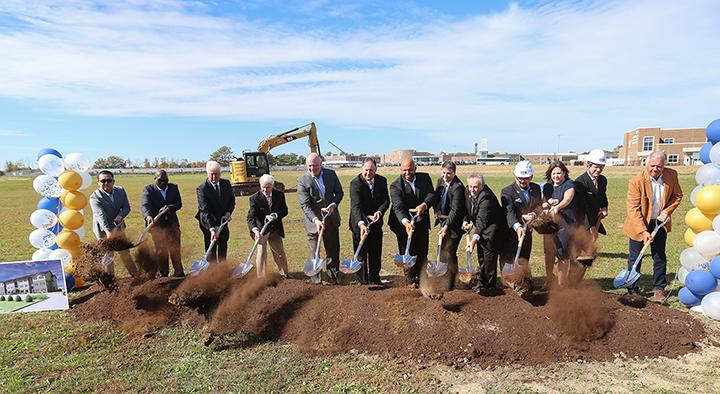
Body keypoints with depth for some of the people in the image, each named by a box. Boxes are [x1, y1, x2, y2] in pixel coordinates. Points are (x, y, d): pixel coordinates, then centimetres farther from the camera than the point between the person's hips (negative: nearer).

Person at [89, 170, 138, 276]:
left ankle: (135, 274, 30)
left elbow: (126, 207, -1)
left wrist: (121, 216, -24)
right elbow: (100, 215, -35)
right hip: (104, 230, -5)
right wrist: (108, 231, -48)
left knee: (125, 252, 17)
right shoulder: (95, 197, -22)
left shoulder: (120, 191, -5)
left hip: (118, 227, 5)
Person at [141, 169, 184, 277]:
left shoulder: (173, 187, 7)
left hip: (172, 223, 3)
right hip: (157, 224, -3)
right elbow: (145, 205, -18)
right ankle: (163, 274, 14)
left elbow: (179, 204, 0)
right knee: (160, 251, 3)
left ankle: (179, 272, 18)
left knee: (175, 249, 7)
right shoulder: (148, 189, -4)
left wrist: (169, 208, -20)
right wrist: (148, 216, -38)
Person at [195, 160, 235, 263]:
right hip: (209, 223, -5)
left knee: (223, 247, 18)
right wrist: (212, 229, -36)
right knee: (211, 249, 2)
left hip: (223, 220, 6)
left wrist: (229, 212, -10)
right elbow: (205, 210, -27)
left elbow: (232, 200, 10)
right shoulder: (202, 188, -21)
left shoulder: (226, 184, -4)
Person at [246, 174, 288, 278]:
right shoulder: (254, 198, -18)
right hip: (260, 229, -3)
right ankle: (261, 278, 5)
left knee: (280, 252, 14)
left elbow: (284, 210, -2)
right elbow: (251, 217, -25)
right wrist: (255, 229, -42)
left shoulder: (279, 195, -7)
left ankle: (284, 273, 35)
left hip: (275, 229, 4)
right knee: (261, 252, -8)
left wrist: (275, 215, -23)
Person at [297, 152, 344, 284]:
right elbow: (305, 205, -18)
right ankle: (315, 276, 19)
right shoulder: (302, 181, -13)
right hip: (313, 221, -3)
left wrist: (333, 204, -13)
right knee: (314, 251, 5)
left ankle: (333, 275, 29)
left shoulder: (331, 174, -1)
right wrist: (315, 220, -32)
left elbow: (339, 192, 8)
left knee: (333, 249, 13)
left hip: (331, 219, 4)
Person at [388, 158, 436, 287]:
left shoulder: (425, 178, -3)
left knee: (422, 252, 13)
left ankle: (420, 276, 29)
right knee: (407, 251, 5)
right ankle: (411, 278, 20)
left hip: (422, 222, 4)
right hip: (404, 224, -3)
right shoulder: (395, 186, -17)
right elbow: (398, 207, -28)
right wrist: (406, 222, -46)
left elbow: (432, 193, -10)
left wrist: (424, 205, -31)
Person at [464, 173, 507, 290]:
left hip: (492, 230, -9)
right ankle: (482, 282, 27)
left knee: (489, 255, -7)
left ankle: (490, 285, 6)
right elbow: (466, 208, 12)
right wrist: (466, 220, -5)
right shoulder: (468, 191, -3)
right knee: (481, 256, 15)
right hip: (480, 229, 9)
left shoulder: (486, 197, -28)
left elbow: (482, 220, -33)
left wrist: (475, 237, -38)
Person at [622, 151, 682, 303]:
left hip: (660, 222, 4)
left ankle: (659, 288, 27)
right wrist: (643, 231, -28)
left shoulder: (672, 175, -9)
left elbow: (677, 195, 8)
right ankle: (633, 290, 16)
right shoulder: (636, 181, -22)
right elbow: (633, 209, -22)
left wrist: (667, 211, -10)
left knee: (660, 256, 13)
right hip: (639, 224, -4)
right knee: (635, 257, 4)